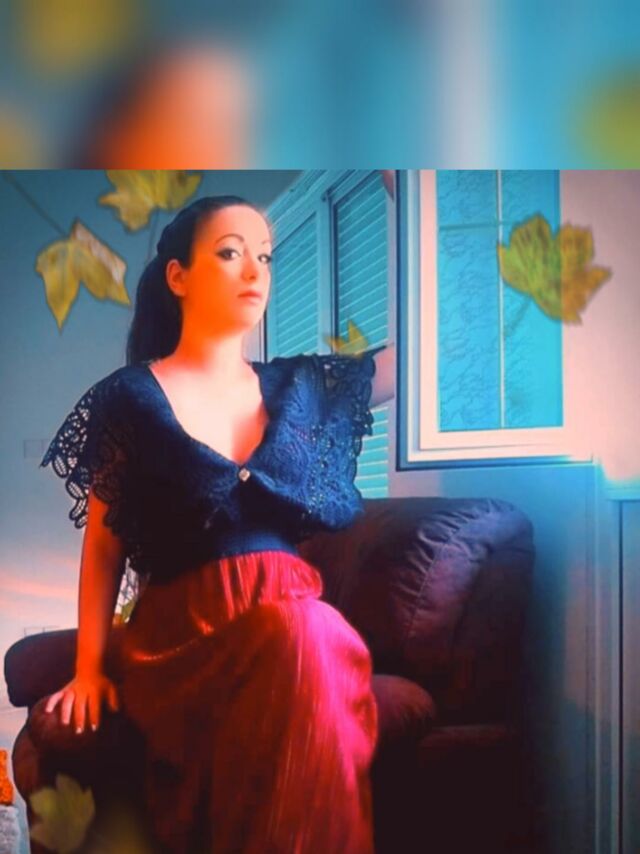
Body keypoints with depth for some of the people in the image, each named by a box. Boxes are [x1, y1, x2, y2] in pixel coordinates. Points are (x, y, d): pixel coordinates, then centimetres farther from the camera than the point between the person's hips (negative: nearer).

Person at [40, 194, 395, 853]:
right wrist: (89, 668, 0)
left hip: (299, 619, 3)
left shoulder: (302, 385, 15)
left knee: (311, 639, -35)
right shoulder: (129, 398, 6)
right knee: (304, 636, -36)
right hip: (183, 635, -3)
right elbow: (102, 544, 9)